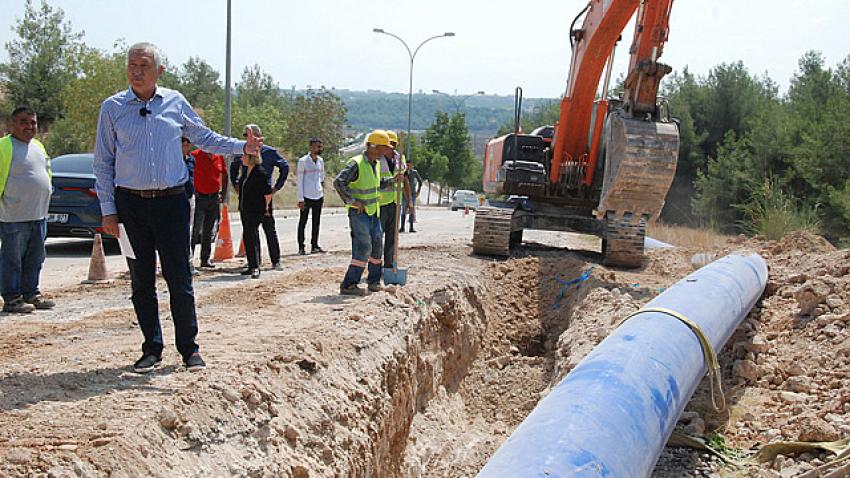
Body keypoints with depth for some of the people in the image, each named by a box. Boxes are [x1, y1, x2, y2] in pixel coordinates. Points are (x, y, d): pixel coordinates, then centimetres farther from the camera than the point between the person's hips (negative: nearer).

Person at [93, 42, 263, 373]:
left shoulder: (176, 103, 5)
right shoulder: (113, 107, 3)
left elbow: (205, 138, 18)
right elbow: (102, 163, 5)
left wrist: (243, 147, 7)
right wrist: (108, 209, 0)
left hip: (172, 201, 0)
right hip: (130, 203, 1)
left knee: (179, 278, -1)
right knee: (141, 281, 7)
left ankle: (189, 348, 10)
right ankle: (152, 349, 18)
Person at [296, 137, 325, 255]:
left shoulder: (320, 160, 9)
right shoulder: (303, 161, -7)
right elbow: (300, 180, -8)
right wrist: (300, 199, -12)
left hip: (319, 196, 6)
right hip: (306, 196, -6)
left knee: (316, 222, 9)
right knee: (303, 221, 0)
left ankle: (314, 245, 16)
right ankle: (301, 247, 3)